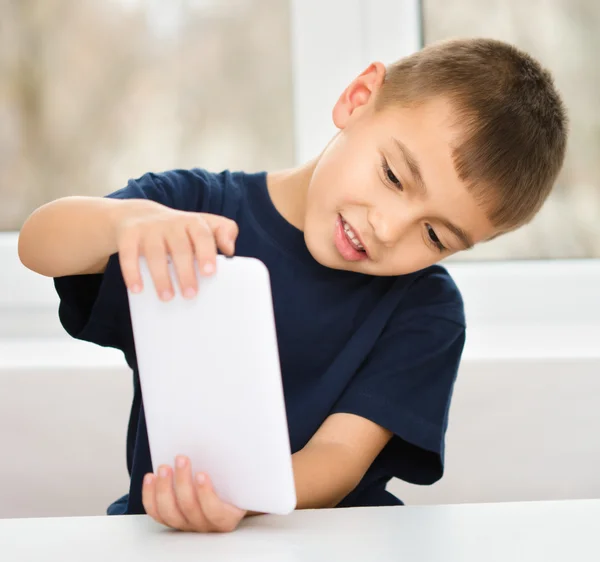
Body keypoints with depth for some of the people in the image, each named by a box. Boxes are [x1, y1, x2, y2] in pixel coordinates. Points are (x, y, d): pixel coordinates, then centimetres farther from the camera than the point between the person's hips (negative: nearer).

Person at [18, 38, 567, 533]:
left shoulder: (427, 312, -4)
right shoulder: (195, 208, -1)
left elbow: (340, 452, -13)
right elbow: (38, 243, -14)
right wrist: (129, 218, -36)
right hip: (164, 532, 0)